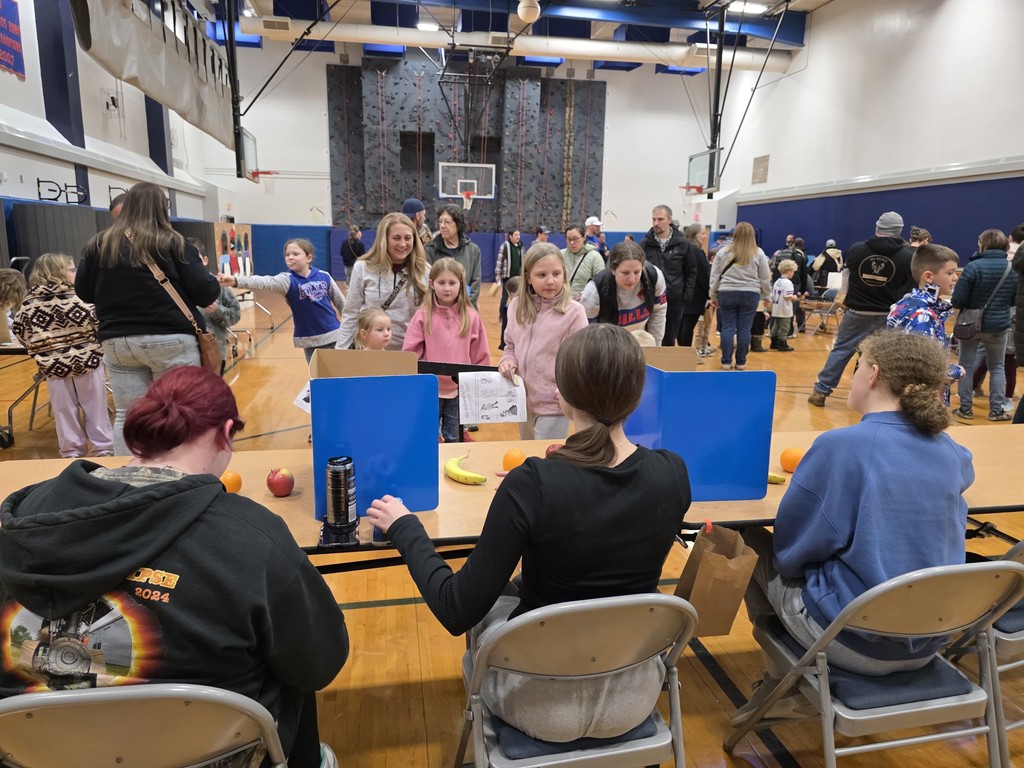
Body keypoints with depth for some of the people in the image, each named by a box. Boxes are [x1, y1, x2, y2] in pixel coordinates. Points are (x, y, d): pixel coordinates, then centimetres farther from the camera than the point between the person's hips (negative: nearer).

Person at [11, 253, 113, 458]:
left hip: (52, 364, 3)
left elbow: (20, 331, 6)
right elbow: (98, 322, -15)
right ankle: (103, 448, 14)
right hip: (86, 360, -3)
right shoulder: (79, 297, -13)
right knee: (95, 408, 8)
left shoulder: (28, 303, 1)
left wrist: (39, 351, 18)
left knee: (64, 410, 12)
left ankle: (71, 451, 20)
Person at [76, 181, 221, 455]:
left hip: (117, 341, 4)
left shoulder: (98, 244, 6)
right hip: (171, 340, -4)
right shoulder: (172, 242, -5)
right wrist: (215, 283, 12)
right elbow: (206, 293, -9)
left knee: (127, 416, 10)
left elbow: (83, 293, 13)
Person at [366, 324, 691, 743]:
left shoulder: (533, 485, -29)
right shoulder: (673, 473, -15)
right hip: (635, 697, 4)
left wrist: (404, 527, -7)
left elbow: (458, 611, -22)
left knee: (490, 607, 28)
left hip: (541, 702, -3)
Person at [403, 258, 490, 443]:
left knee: (454, 439, 15)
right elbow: (410, 352, -5)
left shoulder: (471, 316, -2)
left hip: (460, 390, 1)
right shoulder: (423, 315, -6)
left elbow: (481, 354, 3)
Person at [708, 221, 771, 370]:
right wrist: (766, 296, 18)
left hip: (726, 293, 0)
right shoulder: (758, 253, 2)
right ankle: (741, 363, 9)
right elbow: (764, 278, 6)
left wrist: (713, 296, 12)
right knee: (744, 329, 3)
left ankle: (726, 362, 6)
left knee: (728, 327, 4)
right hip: (750, 295, 0)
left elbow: (714, 276, 4)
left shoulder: (723, 251, 2)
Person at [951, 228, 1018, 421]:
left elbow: (957, 300, -18)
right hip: (998, 326, 3)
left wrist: (971, 303, 4)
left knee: (966, 366, 9)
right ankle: (996, 410, 17)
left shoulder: (974, 266, -17)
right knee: (997, 367, 15)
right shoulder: (1013, 268, -2)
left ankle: (965, 409, 14)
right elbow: (1014, 300, 9)